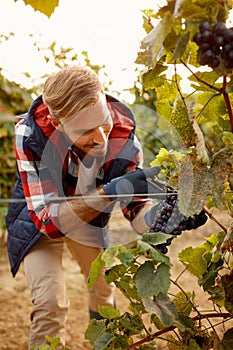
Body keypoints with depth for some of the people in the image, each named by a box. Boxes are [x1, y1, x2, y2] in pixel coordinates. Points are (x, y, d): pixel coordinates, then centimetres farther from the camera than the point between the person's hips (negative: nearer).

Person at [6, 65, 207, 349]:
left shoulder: (123, 133, -30)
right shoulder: (31, 132, -39)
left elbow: (136, 209, -22)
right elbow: (47, 219, -41)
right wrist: (109, 192, -54)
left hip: (92, 218, 3)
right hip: (38, 219, -3)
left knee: (104, 293, 18)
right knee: (50, 304, -19)